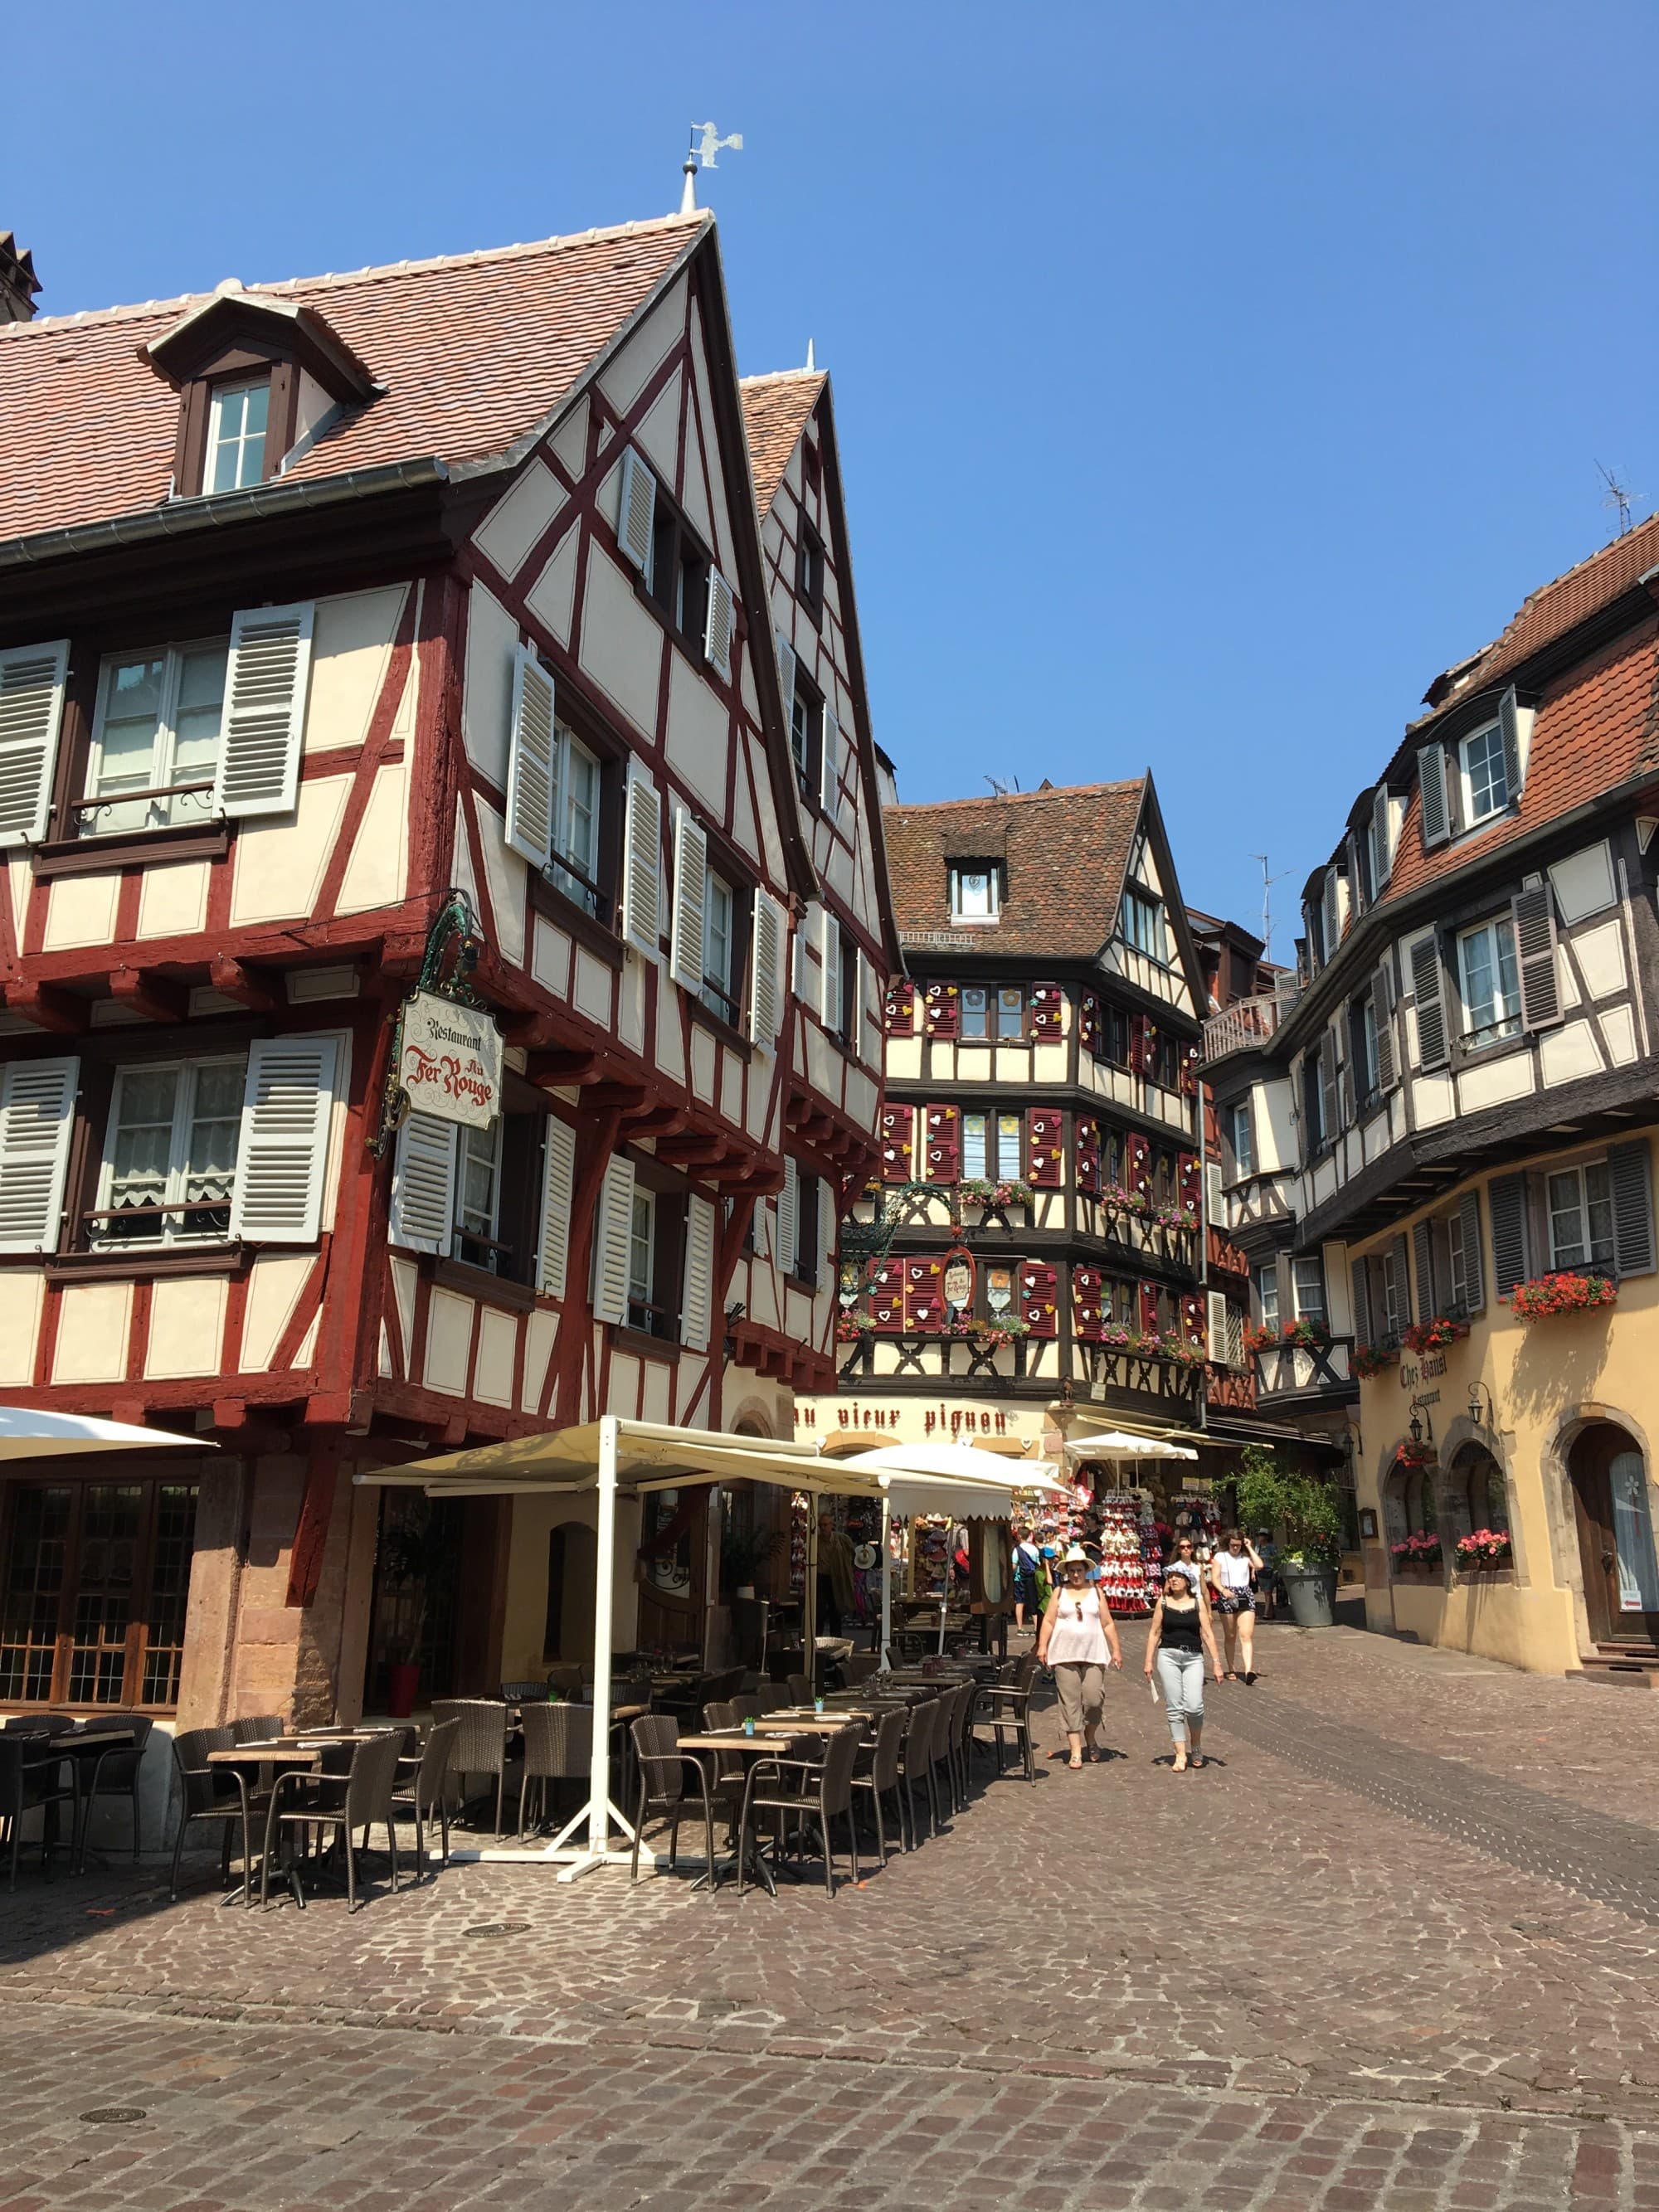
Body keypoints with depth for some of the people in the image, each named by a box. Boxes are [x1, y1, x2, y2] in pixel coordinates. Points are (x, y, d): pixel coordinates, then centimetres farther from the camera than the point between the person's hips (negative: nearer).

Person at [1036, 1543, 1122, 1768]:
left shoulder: (1096, 1592, 10)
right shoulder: (1059, 1592, 7)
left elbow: (1108, 1624, 11)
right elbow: (1048, 1621, 5)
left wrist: (1115, 1650, 6)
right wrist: (1042, 1646, -5)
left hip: (1094, 1655, 0)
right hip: (1065, 1655, 0)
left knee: (1093, 1698, -9)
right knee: (1070, 1702, -2)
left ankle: (1090, 1737, 19)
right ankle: (1076, 1751, 3)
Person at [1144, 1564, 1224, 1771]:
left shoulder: (1198, 1603, 5)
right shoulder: (1163, 1602, 6)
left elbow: (1207, 1633, 5)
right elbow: (1154, 1632, 9)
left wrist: (1216, 1662, 1)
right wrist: (1149, 1661, 4)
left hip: (1193, 1658, -1)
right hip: (1168, 1656, 1)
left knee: (1194, 1706, -11)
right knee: (1174, 1708, -1)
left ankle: (1195, 1746, 15)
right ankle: (1181, 1754, 7)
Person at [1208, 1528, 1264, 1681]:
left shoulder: (1246, 1557, 8)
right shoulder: (1220, 1557, 3)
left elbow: (1259, 1565, -11)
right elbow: (1214, 1578, -5)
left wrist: (1250, 1548, -3)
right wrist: (1223, 1590, -24)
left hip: (1245, 1596, 1)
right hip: (1227, 1597, 0)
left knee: (1247, 1635, -12)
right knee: (1230, 1637, 7)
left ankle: (1248, 1670, -24)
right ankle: (1231, 1670, 18)